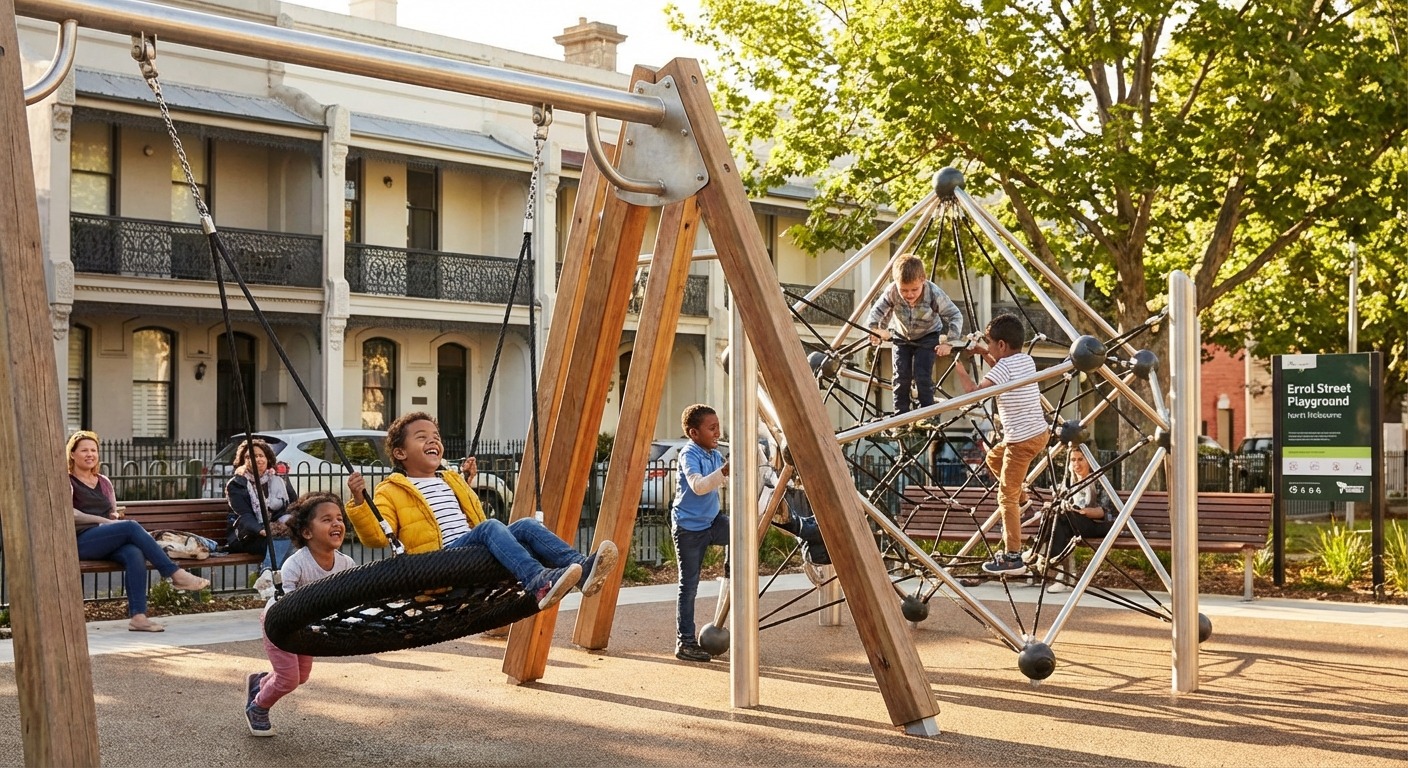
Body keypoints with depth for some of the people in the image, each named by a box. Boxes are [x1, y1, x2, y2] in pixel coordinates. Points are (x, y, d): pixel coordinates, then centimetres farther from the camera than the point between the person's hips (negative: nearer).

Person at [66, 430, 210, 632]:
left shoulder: (104, 481, 26)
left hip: (108, 543, 5)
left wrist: (116, 516, 1)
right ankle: (176, 574, -33)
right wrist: (105, 520, -13)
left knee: (134, 554, -32)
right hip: (81, 541, -5)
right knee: (131, 527, -31)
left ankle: (137, 616, -43)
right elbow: (69, 514, -5)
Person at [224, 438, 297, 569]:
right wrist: (262, 530, -33)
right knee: (281, 539, -35)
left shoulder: (279, 479, 17)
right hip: (249, 536, -4)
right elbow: (244, 516, -11)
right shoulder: (236, 485, 3)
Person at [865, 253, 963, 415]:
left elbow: (955, 316, -26)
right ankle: (900, 415, 10)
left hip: (927, 336, -2)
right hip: (901, 336, 2)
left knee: (922, 376, -15)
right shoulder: (892, 292, -29)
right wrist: (874, 329, -35)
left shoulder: (934, 293, -33)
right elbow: (877, 311, -16)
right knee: (901, 376, -3)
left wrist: (950, 340, -39)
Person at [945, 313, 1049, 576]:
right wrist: (985, 356, 16)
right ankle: (1019, 493, 39)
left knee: (1006, 498, -3)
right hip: (1036, 432, 9)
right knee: (994, 457, 32)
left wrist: (959, 365, -15)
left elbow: (974, 391, -26)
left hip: (1022, 441, -9)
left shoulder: (1004, 366, -19)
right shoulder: (1026, 359, 6)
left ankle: (1013, 559, -1)